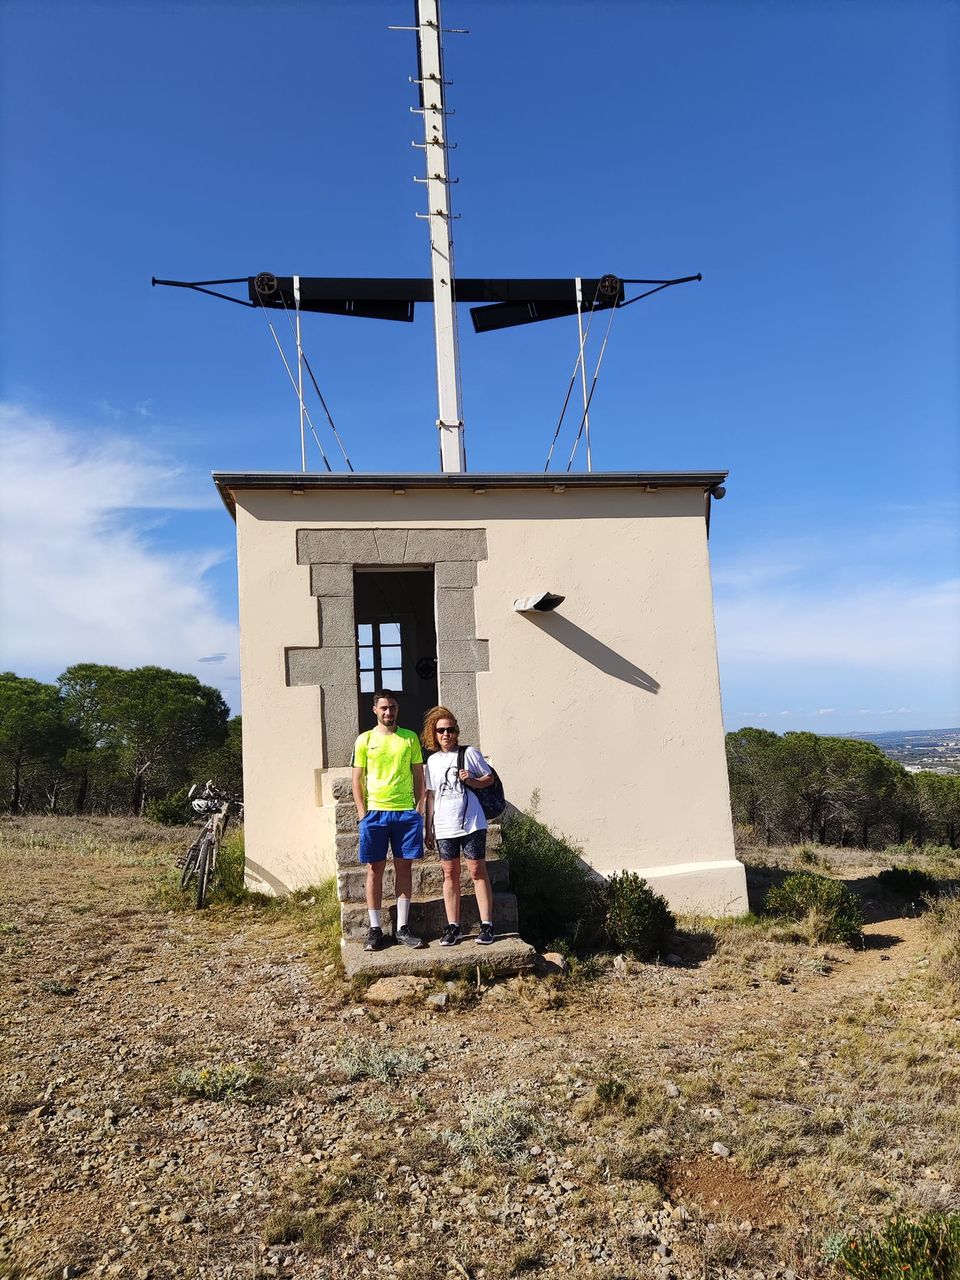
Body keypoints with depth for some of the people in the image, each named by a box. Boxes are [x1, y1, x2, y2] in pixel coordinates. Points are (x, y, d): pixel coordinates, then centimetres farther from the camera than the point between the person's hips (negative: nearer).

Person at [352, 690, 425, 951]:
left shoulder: (410, 738, 7)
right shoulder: (364, 740, 3)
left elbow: (418, 776, 11)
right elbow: (358, 779, 4)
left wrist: (419, 808, 3)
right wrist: (362, 813, -3)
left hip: (406, 812, 1)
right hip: (375, 812, -1)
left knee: (404, 868, 5)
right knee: (375, 870, 3)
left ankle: (402, 927, 14)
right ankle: (375, 929, 12)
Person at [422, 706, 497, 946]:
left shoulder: (469, 753, 2)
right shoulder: (432, 761, 11)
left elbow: (489, 778, 7)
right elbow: (431, 796, 14)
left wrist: (472, 781, -14)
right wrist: (428, 828, 11)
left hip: (471, 823, -3)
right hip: (444, 826, 3)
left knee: (478, 872, -2)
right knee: (450, 874, 6)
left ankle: (487, 925, 3)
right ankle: (453, 927, 12)